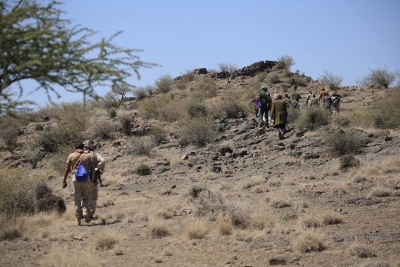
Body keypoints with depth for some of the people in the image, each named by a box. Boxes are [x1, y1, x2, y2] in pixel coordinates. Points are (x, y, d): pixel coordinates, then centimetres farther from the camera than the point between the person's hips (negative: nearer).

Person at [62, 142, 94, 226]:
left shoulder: (71, 156, 5)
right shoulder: (87, 156, 8)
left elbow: (67, 169, 3)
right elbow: (92, 168, 11)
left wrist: (64, 181, 8)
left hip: (75, 178, 0)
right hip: (86, 178, 0)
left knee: (77, 200, 5)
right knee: (85, 198, 14)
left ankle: (78, 220, 4)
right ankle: (85, 212, -12)